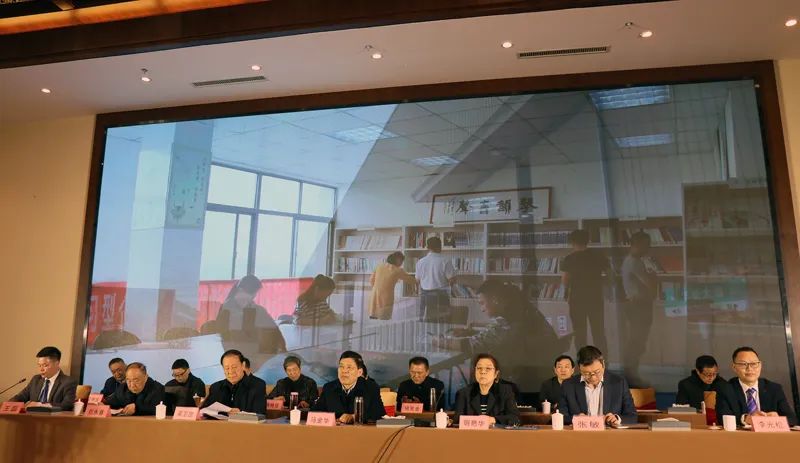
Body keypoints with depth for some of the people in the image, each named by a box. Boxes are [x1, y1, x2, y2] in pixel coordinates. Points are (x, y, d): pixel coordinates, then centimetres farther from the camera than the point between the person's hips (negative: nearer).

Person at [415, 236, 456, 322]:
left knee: (424, 319, 9)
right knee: (441, 320, 5)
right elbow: (452, 279, -11)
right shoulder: (445, 261, -10)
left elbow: (418, 281, 7)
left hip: (425, 295, 3)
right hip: (441, 295, -3)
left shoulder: (420, 262, 1)